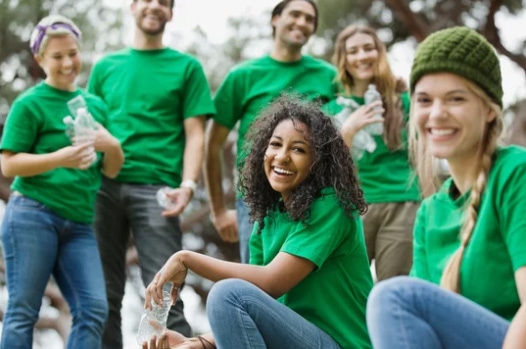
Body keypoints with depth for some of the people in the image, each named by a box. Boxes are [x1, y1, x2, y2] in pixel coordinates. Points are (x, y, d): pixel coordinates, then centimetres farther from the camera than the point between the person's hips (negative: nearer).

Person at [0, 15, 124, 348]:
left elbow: (112, 170, 16)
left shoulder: (95, 104, 14)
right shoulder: (30, 103, -2)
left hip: (79, 224, 5)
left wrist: (112, 146, -6)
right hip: (32, 216, -5)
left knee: (94, 309, -5)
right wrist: (59, 158, -19)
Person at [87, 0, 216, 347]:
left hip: (155, 188, -3)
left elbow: (195, 134, 4)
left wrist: (187, 184, -11)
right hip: (103, 187, 3)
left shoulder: (186, 67, 10)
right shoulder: (106, 67, 18)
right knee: (104, 294, 4)